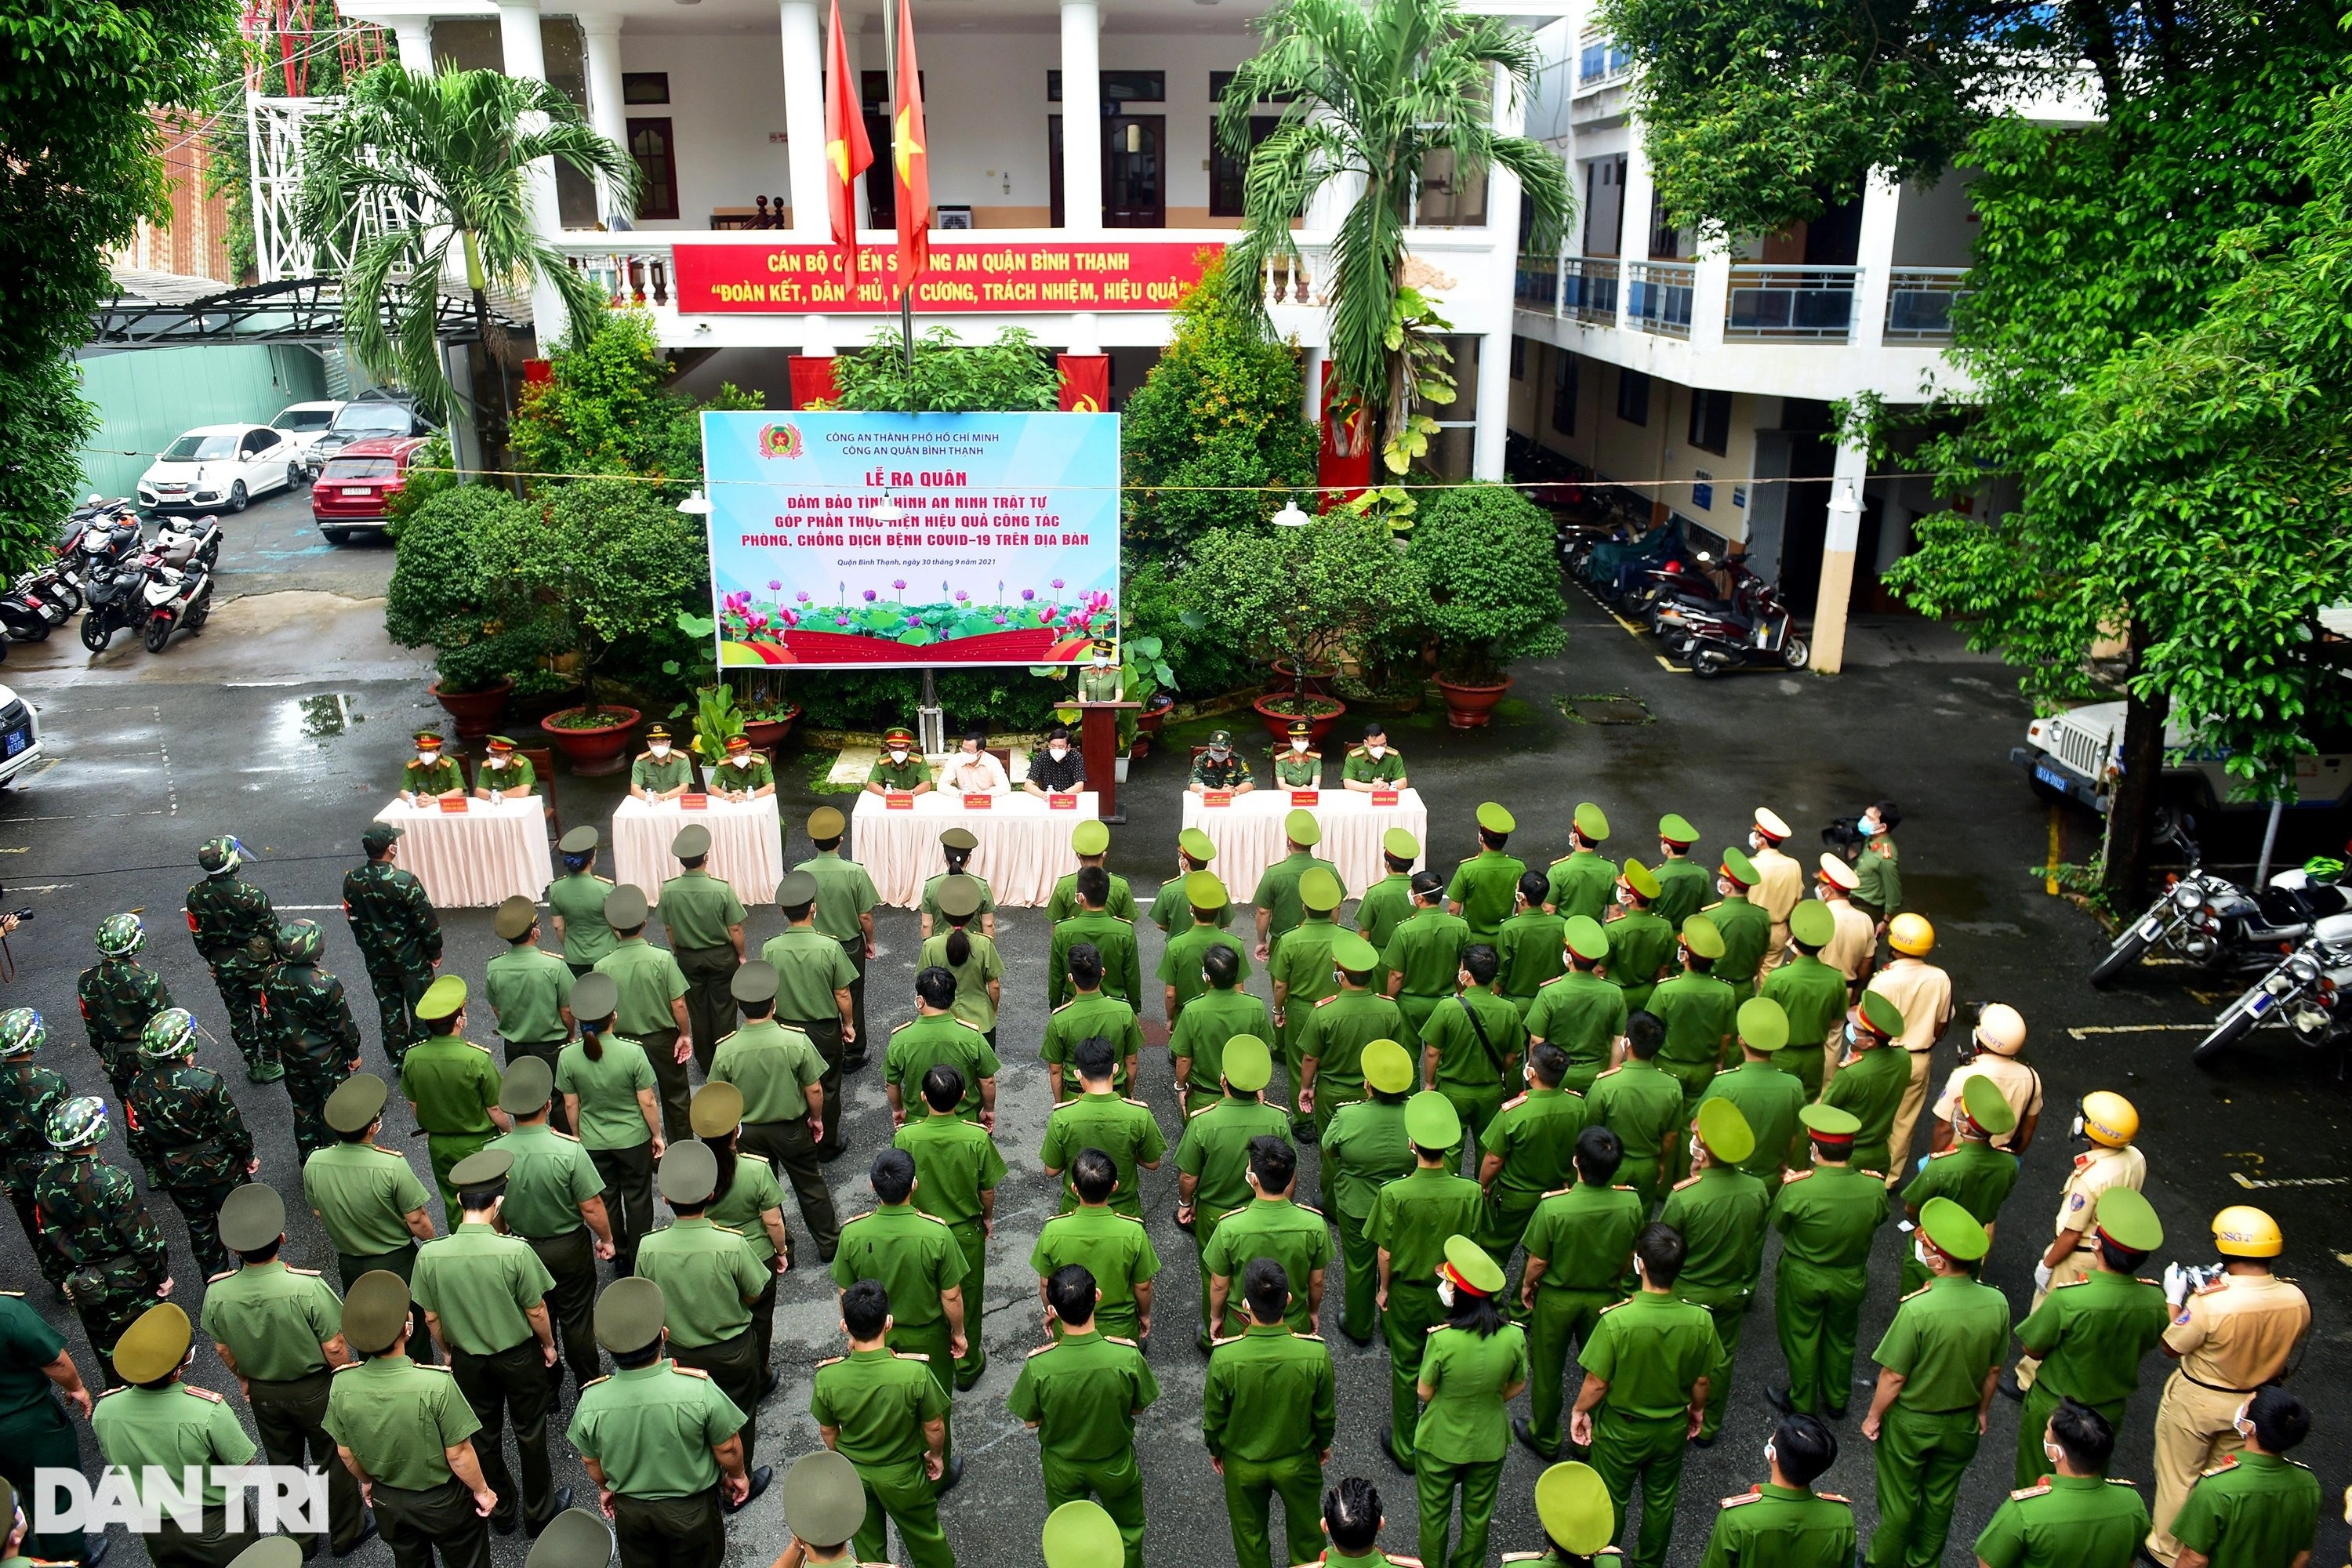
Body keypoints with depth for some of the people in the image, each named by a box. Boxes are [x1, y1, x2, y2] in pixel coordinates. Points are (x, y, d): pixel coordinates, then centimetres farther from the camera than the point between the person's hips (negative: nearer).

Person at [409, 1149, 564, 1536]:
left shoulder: (430, 1254, -21)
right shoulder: (515, 1251, -29)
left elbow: (431, 1318, -6)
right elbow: (536, 1311, -16)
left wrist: (448, 1351, 13)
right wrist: (548, 1344, 4)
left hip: (468, 1359, 2)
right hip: (519, 1355, -2)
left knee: (484, 1437, 23)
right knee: (530, 1433, 19)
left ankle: (501, 1511, 42)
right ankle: (540, 1511, 36)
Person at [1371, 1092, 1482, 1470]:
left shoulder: (1394, 1194, -26)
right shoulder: (1470, 1192, -21)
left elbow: (1386, 1254, -15)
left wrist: (1384, 1289, 3)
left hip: (1407, 1294, -1)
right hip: (1453, 1296, 1)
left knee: (1406, 1370, 17)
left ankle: (1405, 1449, 31)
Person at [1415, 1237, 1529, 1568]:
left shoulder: (1442, 1340, -33)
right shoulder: (1514, 1337, -23)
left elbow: (1424, 1392, -17)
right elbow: (1516, 1386, -5)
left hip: (1440, 1442, -3)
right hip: (1489, 1442, 3)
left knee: (1434, 1512, 23)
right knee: (1478, 1513, 27)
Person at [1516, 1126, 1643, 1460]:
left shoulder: (1553, 1207, -33)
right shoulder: (1631, 1203, -23)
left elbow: (1538, 1261, -19)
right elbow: (1630, 1257, -5)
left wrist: (1526, 1286, 3)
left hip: (1556, 1298, -2)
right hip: (1605, 1299, 3)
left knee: (1548, 1371, 20)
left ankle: (1545, 1438, 40)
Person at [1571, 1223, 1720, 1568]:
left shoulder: (1616, 1320, -34)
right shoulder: (1700, 1320, -23)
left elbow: (1597, 1383, -22)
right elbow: (1702, 1381, -7)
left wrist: (1579, 1410, -2)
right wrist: (1697, 1410, 15)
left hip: (1620, 1428, -3)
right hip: (1673, 1428, 3)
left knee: (1612, 1501, 21)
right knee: (1661, 1501, 26)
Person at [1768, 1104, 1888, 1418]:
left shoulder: (1797, 1190, -33)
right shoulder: (1875, 1189, -25)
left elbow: (1778, 1223, -14)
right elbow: (1879, 1220, -4)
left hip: (1802, 1279, -3)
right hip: (1851, 1280, 3)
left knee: (1801, 1340, 21)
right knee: (1841, 1340, 26)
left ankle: (1802, 1403, 39)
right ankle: (1836, 1401, 45)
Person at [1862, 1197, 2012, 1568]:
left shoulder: (1917, 1309, -34)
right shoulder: (1996, 1303, -19)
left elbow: (1894, 1377, -22)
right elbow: (1993, 1370, -3)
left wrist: (1873, 1418, -5)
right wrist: (1981, 1412, 15)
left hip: (1911, 1423, -4)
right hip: (1962, 1424, 4)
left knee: (1898, 1503, 17)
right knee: (1940, 1500, 25)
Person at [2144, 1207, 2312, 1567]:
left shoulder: (2209, 1303, -35)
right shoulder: (2296, 1299, -19)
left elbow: (2172, 1346, -18)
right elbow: (2288, 1346, 2)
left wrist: (2174, 1297, -6)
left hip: (2196, 1401, -5)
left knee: (2179, 1477, 17)